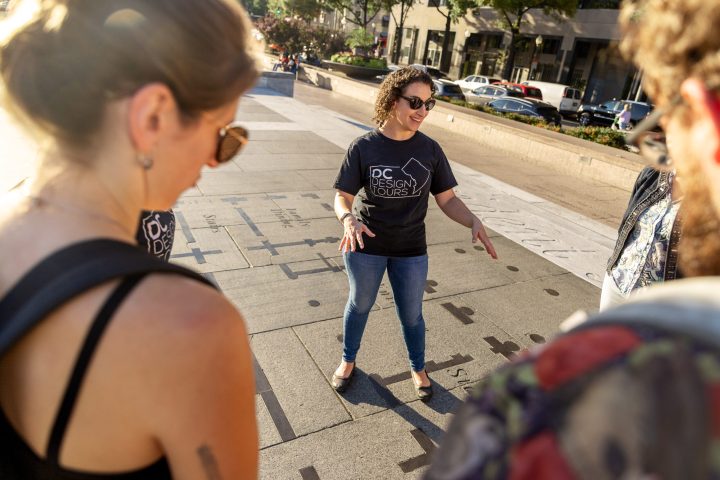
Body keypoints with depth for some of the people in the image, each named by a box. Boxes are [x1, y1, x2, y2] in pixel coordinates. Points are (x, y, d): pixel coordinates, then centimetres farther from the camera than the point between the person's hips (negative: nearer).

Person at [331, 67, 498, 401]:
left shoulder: (430, 150, -8)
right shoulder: (363, 147, -13)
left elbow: (447, 199, -5)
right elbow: (342, 197, -12)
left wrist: (474, 221, -24)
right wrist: (348, 219, -34)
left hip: (411, 250, 1)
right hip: (366, 246, -1)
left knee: (411, 314, 16)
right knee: (360, 304, 20)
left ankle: (418, 369, 43)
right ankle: (348, 361, 46)